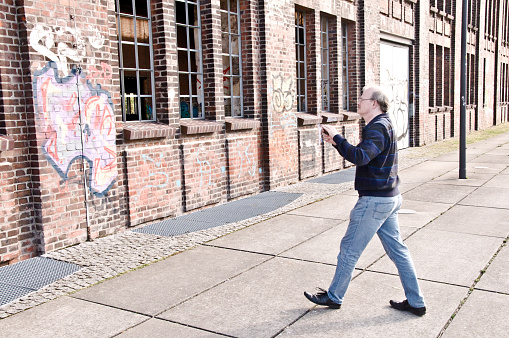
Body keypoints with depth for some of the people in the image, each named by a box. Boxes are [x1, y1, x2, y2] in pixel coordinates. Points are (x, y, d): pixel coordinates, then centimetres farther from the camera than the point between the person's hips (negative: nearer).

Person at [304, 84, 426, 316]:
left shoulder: (378, 128, -18)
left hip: (374, 200, -10)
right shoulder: (383, 124, 14)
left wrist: (336, 136, -27)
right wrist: (337, 143, 9)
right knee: (396, 249, 14)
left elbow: (360, 157, -35)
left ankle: (334, 297, 19)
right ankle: (416, 302, 20)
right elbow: (363, 155, 19)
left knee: (349, 249, 3)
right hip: (390, 198, 10)